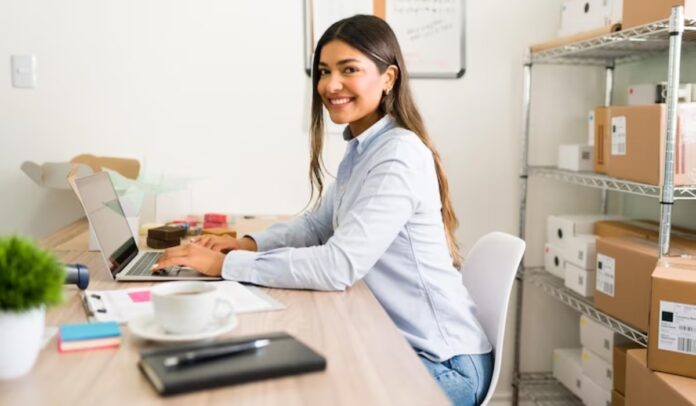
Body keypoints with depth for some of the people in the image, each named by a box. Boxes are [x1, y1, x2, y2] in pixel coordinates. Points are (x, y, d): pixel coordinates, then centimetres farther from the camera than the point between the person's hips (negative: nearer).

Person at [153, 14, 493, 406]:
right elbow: (318, 224, 17)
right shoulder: (362, 149, 8)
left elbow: (339, 266, -30)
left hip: (443, 362, -8)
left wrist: (225, 264, -24)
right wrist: (250, 243, 0)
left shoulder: (399, 156, -23)